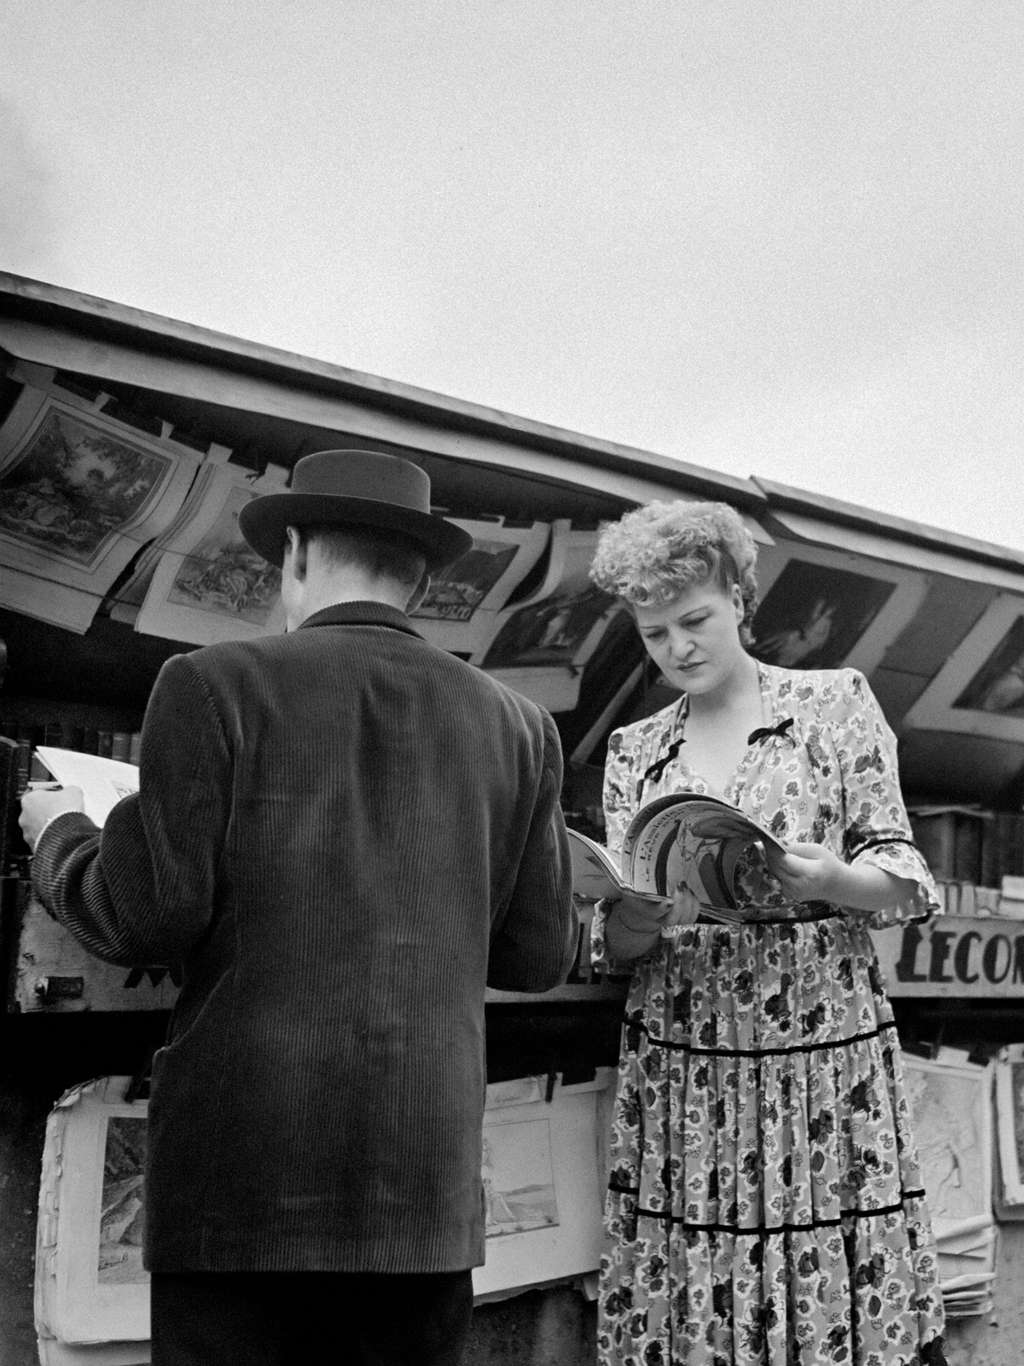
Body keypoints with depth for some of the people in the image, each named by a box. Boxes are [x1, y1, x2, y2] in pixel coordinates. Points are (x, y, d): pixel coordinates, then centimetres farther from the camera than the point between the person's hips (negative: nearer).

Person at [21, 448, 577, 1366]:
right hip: (432, 1181, 4)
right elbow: (541, 957, 9)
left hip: (245, 1167, -3)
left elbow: (145, 919, -7)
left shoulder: (216, 684, -4)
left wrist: (59, 834, 12)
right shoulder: (516, 725, 6)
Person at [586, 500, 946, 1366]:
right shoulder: (633, 751, 11)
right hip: (680, 1070, 2)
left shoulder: (835, 700, 4)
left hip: (825, 1052, -2)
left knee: (850, 1295, -3)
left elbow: (899, 872, 0)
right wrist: (643, 916, -14)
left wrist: (825, 882, -20)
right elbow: (615, 941, 8)